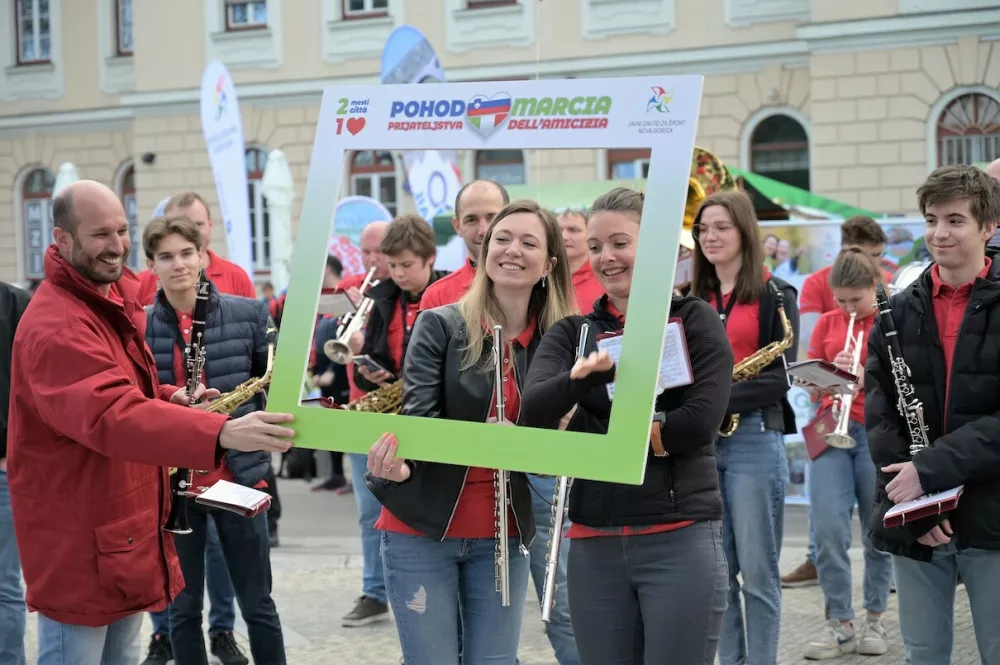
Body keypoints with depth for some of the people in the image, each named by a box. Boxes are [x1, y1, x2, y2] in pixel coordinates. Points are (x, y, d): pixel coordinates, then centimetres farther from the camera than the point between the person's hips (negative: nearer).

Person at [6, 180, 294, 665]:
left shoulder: (114, 298, 8)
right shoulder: (53, 326, -24)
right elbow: (113, 415, -39)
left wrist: (170, 399, 1)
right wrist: (222, 433, -50)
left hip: (125, 530, 10)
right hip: (80, 543, -10)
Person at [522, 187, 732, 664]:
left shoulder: (693, 319, 0)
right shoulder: (571, 332, 9)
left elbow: (699, 421, -13)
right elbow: (533, 411, -9)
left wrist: (589, 430, -8)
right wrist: (581, 375, -30)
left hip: (679, 541, -4)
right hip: (594, 545, 4)